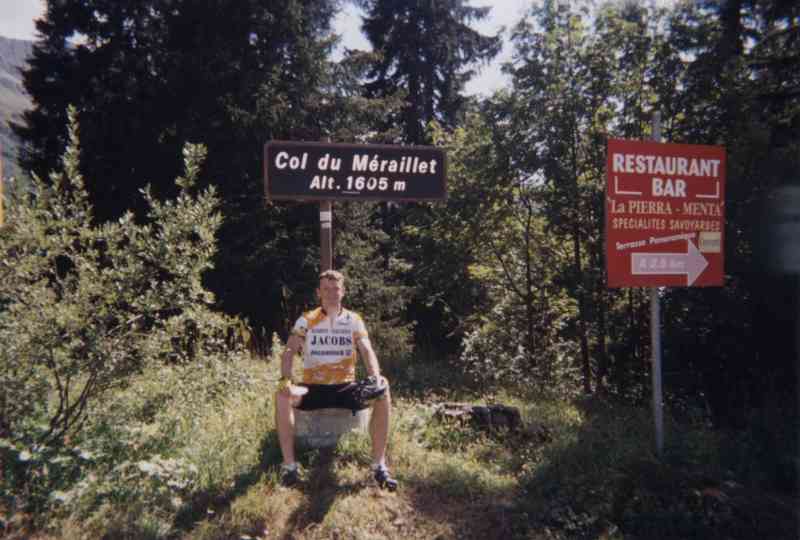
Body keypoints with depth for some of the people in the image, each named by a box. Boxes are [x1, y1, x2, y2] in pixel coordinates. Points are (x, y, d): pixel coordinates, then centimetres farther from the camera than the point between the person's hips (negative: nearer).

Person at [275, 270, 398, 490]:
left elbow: (367, 350, -7)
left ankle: (379, 465, -20)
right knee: (283, 396, -31)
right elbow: (289, 351, -9)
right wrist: (285, 379, -30)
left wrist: (375, 377, -28)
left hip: (345, 388, 1)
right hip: (314, 388, 0)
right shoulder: (306, 320, 1)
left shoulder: (354, 319, 4)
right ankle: (289, 465, -20)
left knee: (382, 394, -26)